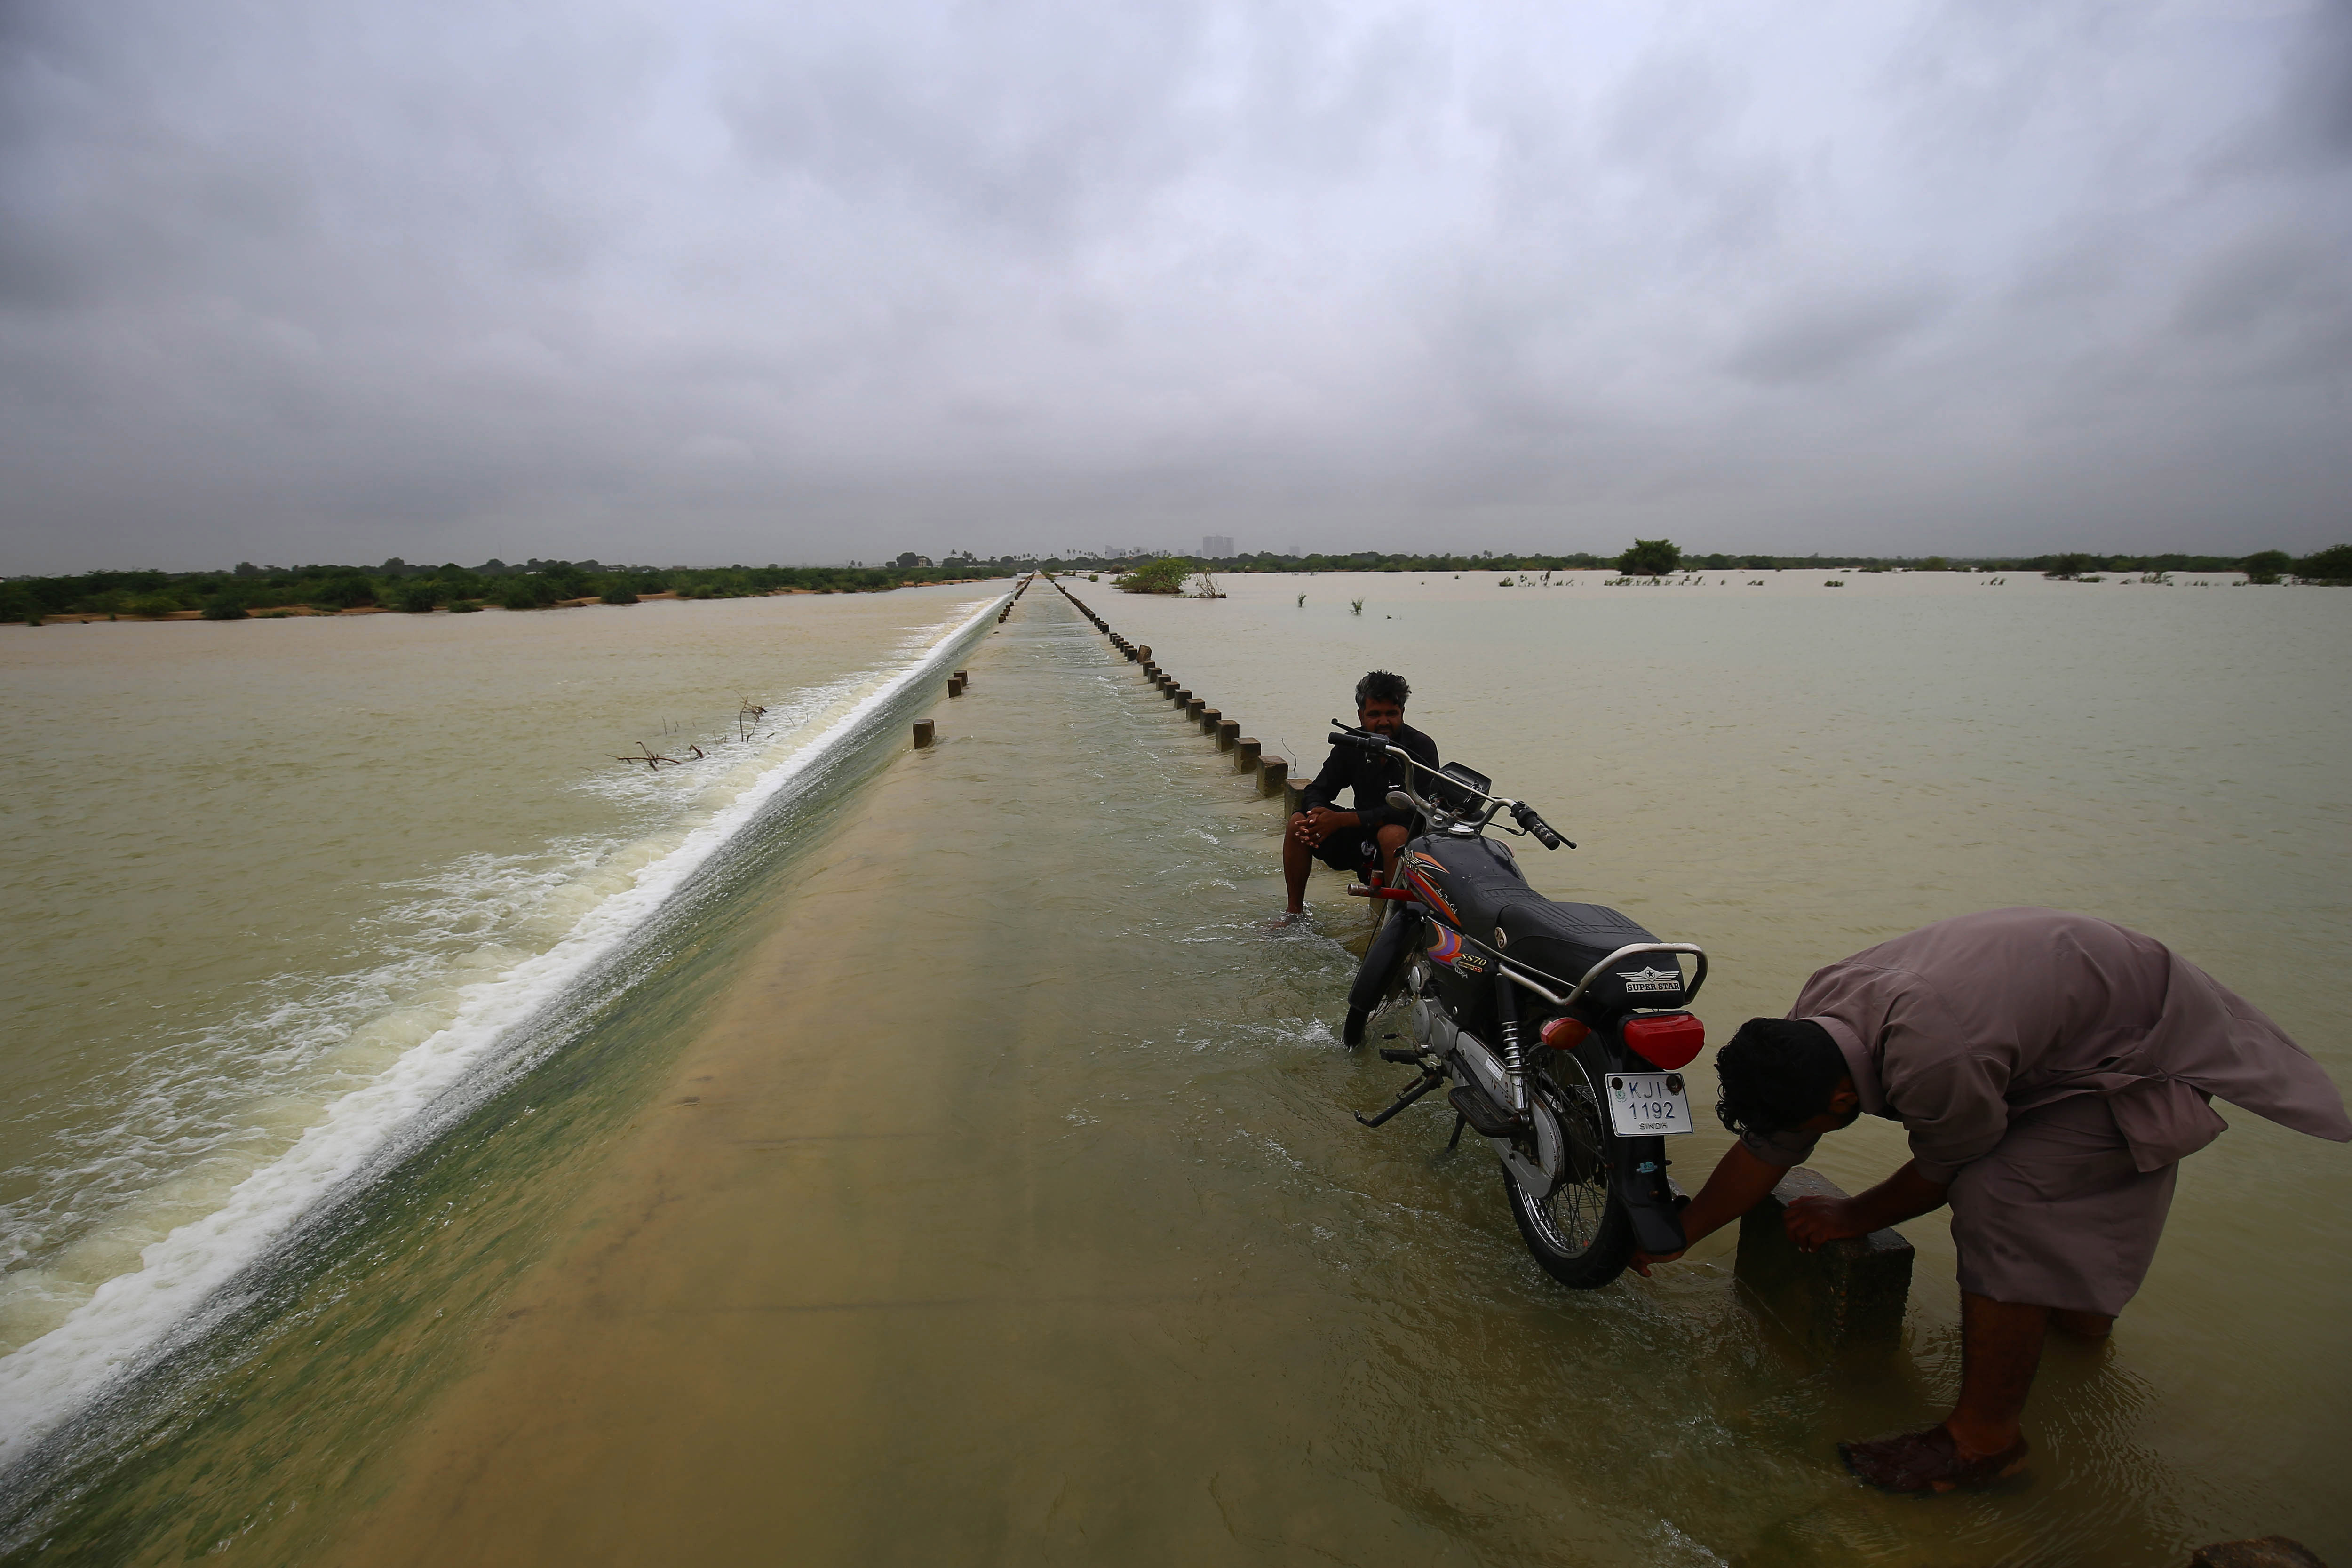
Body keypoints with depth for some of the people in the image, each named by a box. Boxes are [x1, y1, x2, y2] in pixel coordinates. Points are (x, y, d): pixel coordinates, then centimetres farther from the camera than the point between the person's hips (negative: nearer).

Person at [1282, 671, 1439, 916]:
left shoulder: (1421, 747, -14)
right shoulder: (1352, 744, 2)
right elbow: (1317, 790, 3)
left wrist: (1342, 819, -29)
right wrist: (1317, 815, -24)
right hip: (1362, 836, 5)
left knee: (1393, 833, -38)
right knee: (1299, 820, -9)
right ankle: (1295, 912, -1)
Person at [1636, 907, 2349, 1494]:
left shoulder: (1932, 1064, -41)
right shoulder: (1813, 1018, -14)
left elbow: (1943, 1172, -18)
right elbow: (1766, 1149, -3)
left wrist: (1852, 1218, -2)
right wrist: (1677, 1236, 3)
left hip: (2148, 1053, -8)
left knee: (1996, 1200, -18)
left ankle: (1984, 1439, -4)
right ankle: (2079, 1307, 52)